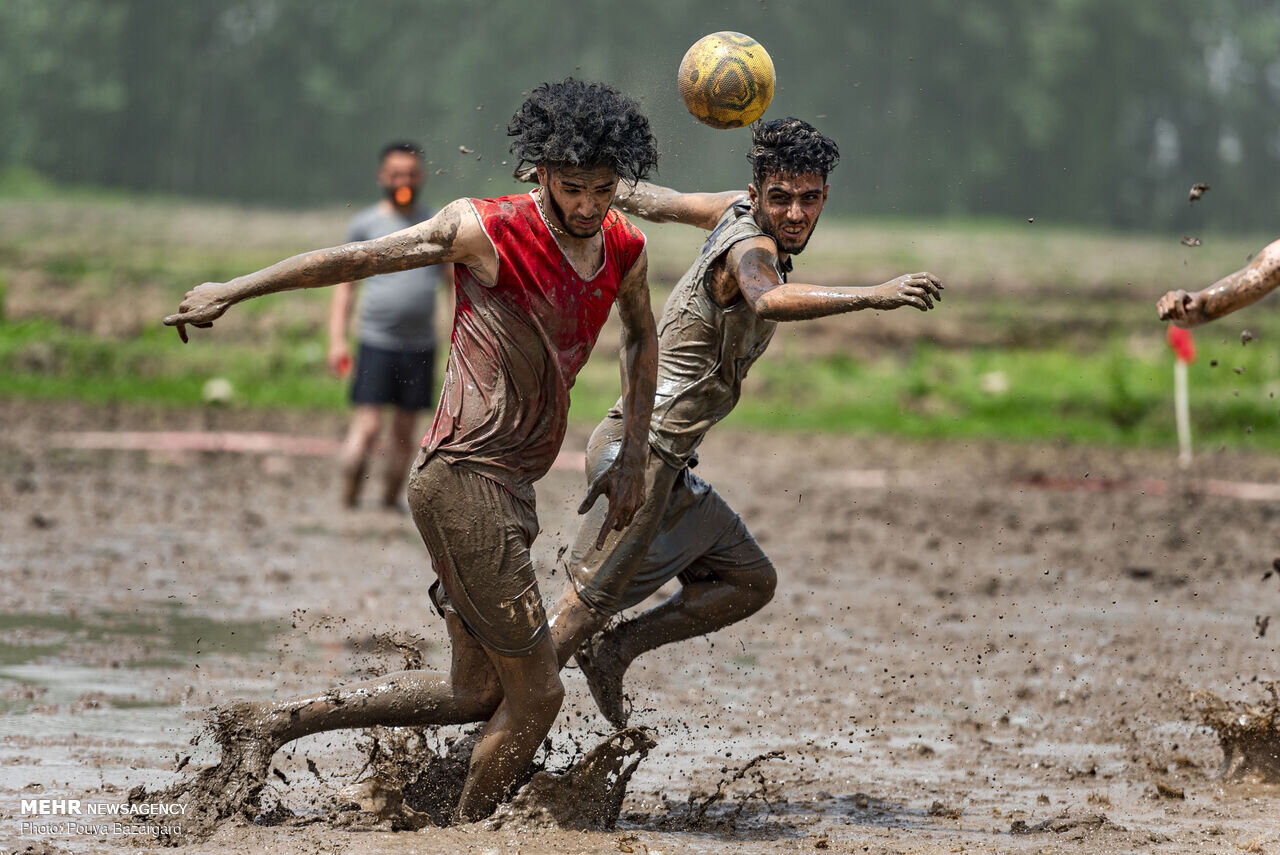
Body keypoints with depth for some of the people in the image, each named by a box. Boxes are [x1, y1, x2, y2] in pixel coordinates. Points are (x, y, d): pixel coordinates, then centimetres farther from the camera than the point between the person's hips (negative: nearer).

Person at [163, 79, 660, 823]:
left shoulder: (625, 248, 6)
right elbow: (355, 259, -6)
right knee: (536, 692, -6)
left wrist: (634, 455, 18)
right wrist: (232, 292, -1)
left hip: (506, 486, 8)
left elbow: (642, 340, 26)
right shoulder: (487, 232, -14)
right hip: (466, 477, -8)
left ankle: (266, 725, 19)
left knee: (476, 691, 14)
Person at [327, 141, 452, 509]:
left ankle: (391, 502, 17)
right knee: (367, 427, -11)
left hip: (420, 344, 3)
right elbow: (344, 283, 5)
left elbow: (455, 278, 14)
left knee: (405, 432, 8)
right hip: (376, 341, -3)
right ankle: (348, 502, -4)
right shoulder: (365, 224, 3)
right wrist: (337, 339, -3)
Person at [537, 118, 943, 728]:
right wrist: (871, 296, -55)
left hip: (667, 464, 10)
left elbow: (656, 203, 22)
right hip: (641, 451, -10)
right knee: (588, 606, -6)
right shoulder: (751, 245, -20)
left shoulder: (740, 213, 8)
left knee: (750, 582, 16)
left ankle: (614, 651, 17)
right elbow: (769, 300, -43)